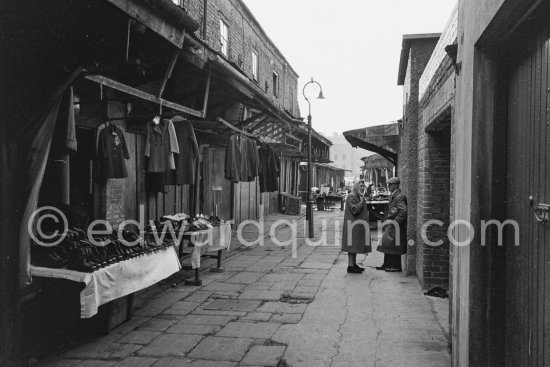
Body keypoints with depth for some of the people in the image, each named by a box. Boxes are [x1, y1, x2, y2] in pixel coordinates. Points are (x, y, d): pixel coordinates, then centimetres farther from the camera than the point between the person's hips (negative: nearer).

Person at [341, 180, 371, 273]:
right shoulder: (351, 197, -13)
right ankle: (350, 266, -5)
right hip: (352, 224, -10)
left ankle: (354, 264, 19)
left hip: (359, 225, 10)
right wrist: (361, 201, -19)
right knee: (352, 245, -8)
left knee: (356, 245, 13)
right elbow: (354, 210, -24)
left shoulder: (361, 197, 16)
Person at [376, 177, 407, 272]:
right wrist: (387, 220, 17)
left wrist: (395, 222, -22)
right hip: (390, 225, 10)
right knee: (387, 245, 13)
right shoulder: (393, 195, 15)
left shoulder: (399, 197, -17)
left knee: (393, 246, -4)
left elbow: (403, 211, -25)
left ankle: (396, 266, 5)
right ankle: (387, 265, 20)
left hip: (396, 226, -10)